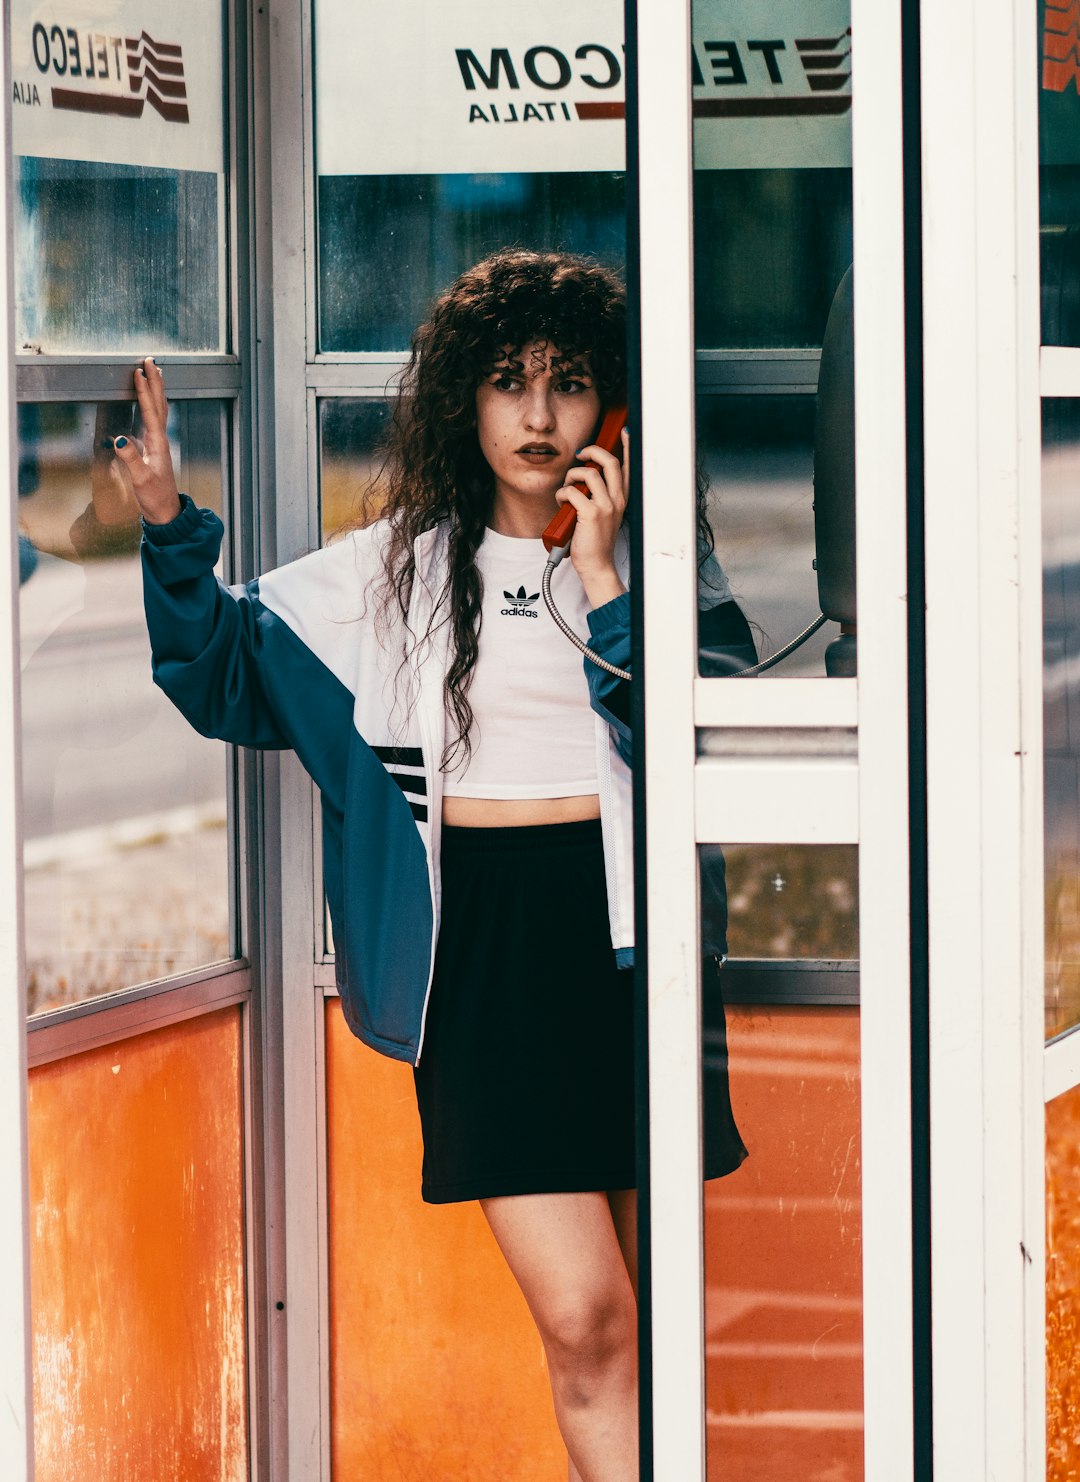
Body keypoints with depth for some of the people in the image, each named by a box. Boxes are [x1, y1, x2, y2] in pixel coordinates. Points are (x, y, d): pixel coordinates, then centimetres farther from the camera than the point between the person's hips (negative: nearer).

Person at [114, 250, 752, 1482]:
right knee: (582, 1318, -11)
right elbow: (232, 660, 15)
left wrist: (602, 582, -14)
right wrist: (167, 525, 2)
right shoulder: (401, 563, 8)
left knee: (645, 1319, 5)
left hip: (626, 927, 0)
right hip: (481, 949, 0)